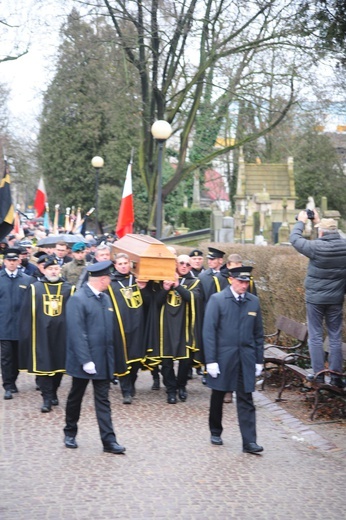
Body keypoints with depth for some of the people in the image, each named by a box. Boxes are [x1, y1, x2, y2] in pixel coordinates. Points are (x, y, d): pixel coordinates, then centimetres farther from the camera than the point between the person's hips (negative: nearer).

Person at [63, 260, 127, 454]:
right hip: (84, 360, -6)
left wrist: (112, 356, 9)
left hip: (103, 359, 6)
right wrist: (85, 360, -22)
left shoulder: (106, 298, 7)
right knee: (76, 397, 12)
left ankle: (109, 440, 4)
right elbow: (77, 333, -20)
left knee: (103, 400, 5)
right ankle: (70, 433, 29)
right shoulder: (78, 299, -15)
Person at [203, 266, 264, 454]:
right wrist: (210, 360, -13)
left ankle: (249, 441, -1)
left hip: (246, 359, 2)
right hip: (223, 357, -2)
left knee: (246, 400, 0)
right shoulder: (217, 300, -6)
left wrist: (259, 360, 6)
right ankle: (215, 433, 31)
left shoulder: (254, 301, 5)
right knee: (218, 397, 13)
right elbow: (209, 331, -8)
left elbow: (258, 333, 9)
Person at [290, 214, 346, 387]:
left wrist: (301, 221, 10)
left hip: (315, 298, -4)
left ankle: (318, 373, 4)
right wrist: (319, 221, 22)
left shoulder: (316, 247, -18)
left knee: (315, 336, 5)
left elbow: (294, 239, -5)